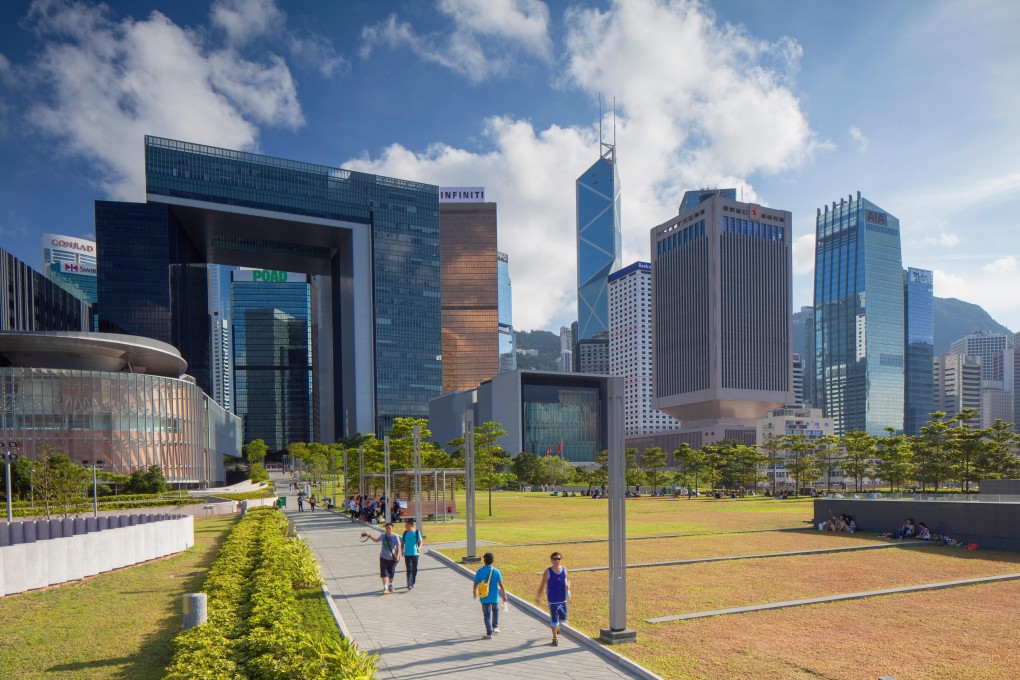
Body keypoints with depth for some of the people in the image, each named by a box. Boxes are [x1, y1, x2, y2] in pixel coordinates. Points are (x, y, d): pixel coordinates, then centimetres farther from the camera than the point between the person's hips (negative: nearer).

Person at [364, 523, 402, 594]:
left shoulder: (395, 537, -9)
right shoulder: (383, 536, 4)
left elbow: (398, 547, -11)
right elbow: (376, 540, 24)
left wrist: (398, 555, -24)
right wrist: (369, 536, 13)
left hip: (392, 558, -2)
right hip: (383, 557, 2)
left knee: (391, 573, 11)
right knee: (384, 573, -7)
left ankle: (390, 585, 36)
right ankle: (385, 588, -7)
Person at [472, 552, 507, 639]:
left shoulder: (479, 571, -8)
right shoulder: (496, 571, -10)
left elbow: (475, 584, -2)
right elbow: (501, 584, -8)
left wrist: (474, 593, 16)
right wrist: (504, 595, 2)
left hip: (484, 597, 0)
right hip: (494, 597, 0)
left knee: (486, 615, 8)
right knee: (495, 610, 27)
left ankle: (489, 633, 10)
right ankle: (495, 627, 27)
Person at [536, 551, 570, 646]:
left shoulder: (564, 569, -2)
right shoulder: (548, 572, -13)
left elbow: (568, 579, 13)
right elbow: (543, 584, -7)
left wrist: (568, 585, -8)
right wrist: (539, 596, -10)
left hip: (563, 599, 4)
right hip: (553, 600, -4)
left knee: (563, 617, 16)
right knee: (554, 619, 1)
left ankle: (556, 627, 48)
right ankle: (555, 637, 17)